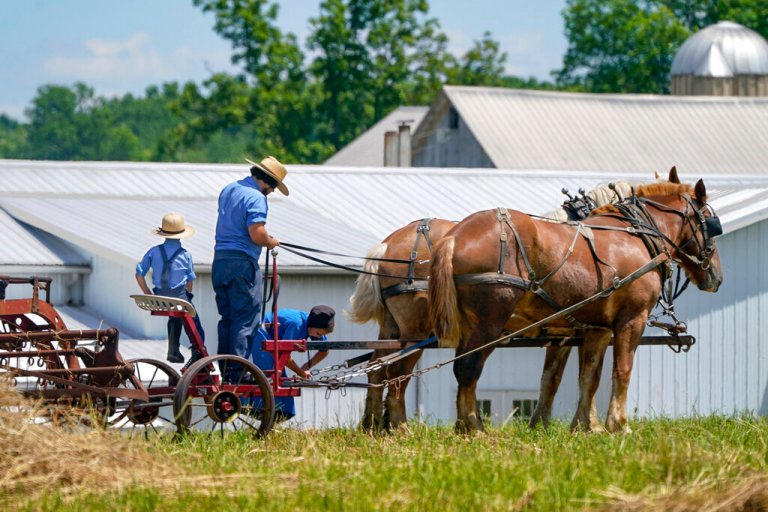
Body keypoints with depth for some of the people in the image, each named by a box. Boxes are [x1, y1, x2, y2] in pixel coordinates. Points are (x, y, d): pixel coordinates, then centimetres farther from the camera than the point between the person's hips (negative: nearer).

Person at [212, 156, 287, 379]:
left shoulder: (228, 190, 15)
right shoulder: (256, 197, -13)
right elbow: (257, 235, -22)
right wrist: (271, 242, -1)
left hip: (219, 260, 8)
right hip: (242, 264, -8)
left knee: (226, 318, 15)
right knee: (245, 319, -5)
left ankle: (223, 368, 16)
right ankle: (237, 371, -9)